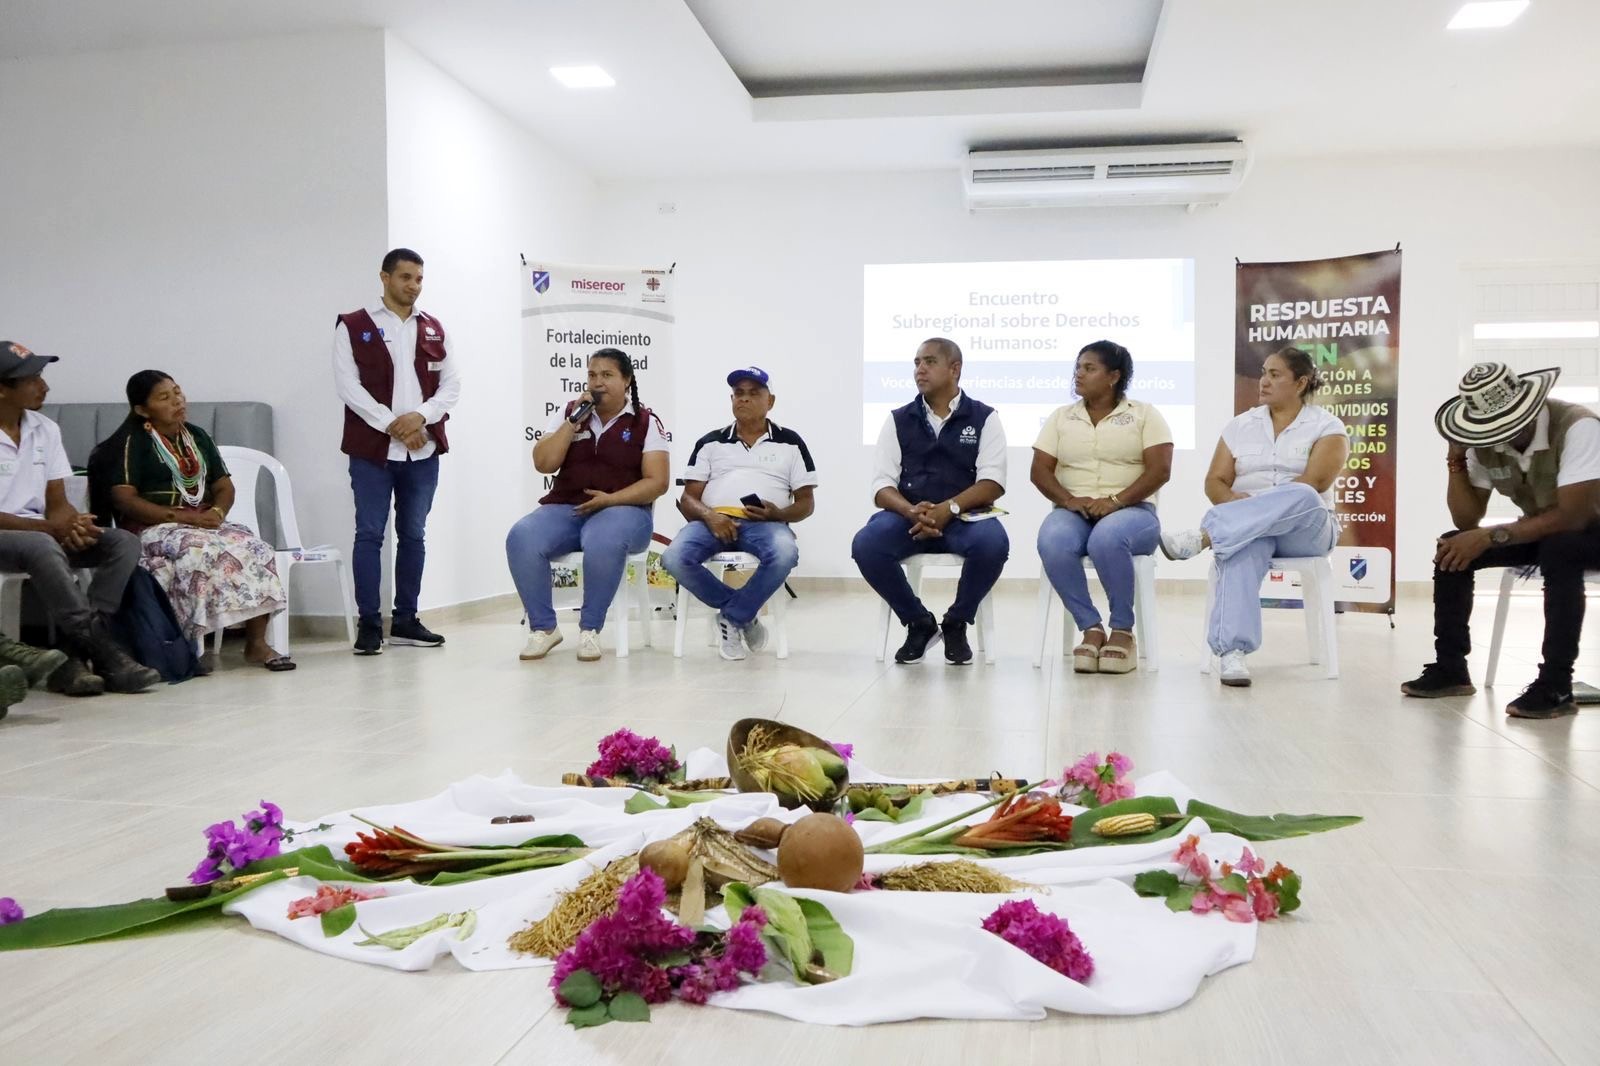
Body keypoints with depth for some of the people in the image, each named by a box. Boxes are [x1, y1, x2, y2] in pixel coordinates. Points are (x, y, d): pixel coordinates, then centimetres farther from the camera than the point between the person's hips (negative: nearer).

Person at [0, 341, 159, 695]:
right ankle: (104, 653, -35)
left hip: (44, 534, 7)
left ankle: (77, 653, -27)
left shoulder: (45, 430, 8)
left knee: (123, 542, -16)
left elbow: (57, 503, 6)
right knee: (41, 547, -38)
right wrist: (49, 527, -23)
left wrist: (73, 524, -17)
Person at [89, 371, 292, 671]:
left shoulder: (197, 436, 18)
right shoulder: (132, 441, 1)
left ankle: (256, 642, -27)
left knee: (256, 549, -23)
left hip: (204, 523, 5)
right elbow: (124, 499, -10)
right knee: (202, 552, -37)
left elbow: (225, 487, 15)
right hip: (153, 528, -5)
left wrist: (216, 512, -9)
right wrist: (181, 516, -19)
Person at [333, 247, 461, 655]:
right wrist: (392, 425, -14)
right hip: (372, 450, -4)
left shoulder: (434, 330, 13)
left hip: (424, 449, 4)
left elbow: (451, 383, 7)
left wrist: (420, 416, -11)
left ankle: (405, 620, 16)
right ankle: (369, 624, 3)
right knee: (370, 534, -2)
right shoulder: (353, 327, 2)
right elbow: (348, 384, -7)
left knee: (414, 535, 8)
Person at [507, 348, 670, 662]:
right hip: (565, 509, 3)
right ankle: (543, 627, -13)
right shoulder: (570, 413, 13)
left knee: (602, 541, -40)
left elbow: (656, 482, -4)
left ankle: (590, 629, -21)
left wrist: (610, 499, -17)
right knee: (521, 538, -28)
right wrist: (575, 421, -5)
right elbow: (543, 463, 2)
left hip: (622, 510, -3)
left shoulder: (646, 422, 3)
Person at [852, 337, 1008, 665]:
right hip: (908, 517, 2)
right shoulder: (898, 420, 12)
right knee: (866, 545, -29)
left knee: (993, 543, -34)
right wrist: (912, 512, -19)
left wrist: (949, 508, -20)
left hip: (964, 517, -1)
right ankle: (919, 622, -3)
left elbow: (992, 482, -3)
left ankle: (956, 623, -4)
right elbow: (882, 486, 3)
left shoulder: (984, 418, 7)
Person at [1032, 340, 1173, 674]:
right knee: (1052, 542, -34)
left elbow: (1160, 470, -5)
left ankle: (1123, 631, -19)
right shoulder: (1061, 417, 16)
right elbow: (1040, 470, 7)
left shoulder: (1144, 414, 8)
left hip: (1132, 510, -2)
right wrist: (1068, 500, -14)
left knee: (1107, 538, -39)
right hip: (1074, 512, 3)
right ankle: (1091, 629, -20)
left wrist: (1115, 501, -19)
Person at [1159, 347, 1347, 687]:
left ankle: (1203, 536, -46)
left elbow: (1315, 483, -12)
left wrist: (1259, 502, -21)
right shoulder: (1240, 426, 15)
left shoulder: (1327, 427, 4)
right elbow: (1215, 482, 9)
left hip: (1305, 527, -1)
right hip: (1245, 529, 2)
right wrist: (1235, 501, -15)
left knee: (1301, 496, -38)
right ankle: (1232, 652, -49)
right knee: (1243, 551, -37)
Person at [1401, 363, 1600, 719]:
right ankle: (1450, 669, -3)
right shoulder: (1484, 443, -10)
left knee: (1558, 548, -37)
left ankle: (1556, 685, -29)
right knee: (1452, 548, -12)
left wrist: (1491, 536, -33)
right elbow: (1466, 522, -8)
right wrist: (1456, 461, -20)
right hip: (1539, 532, 6)